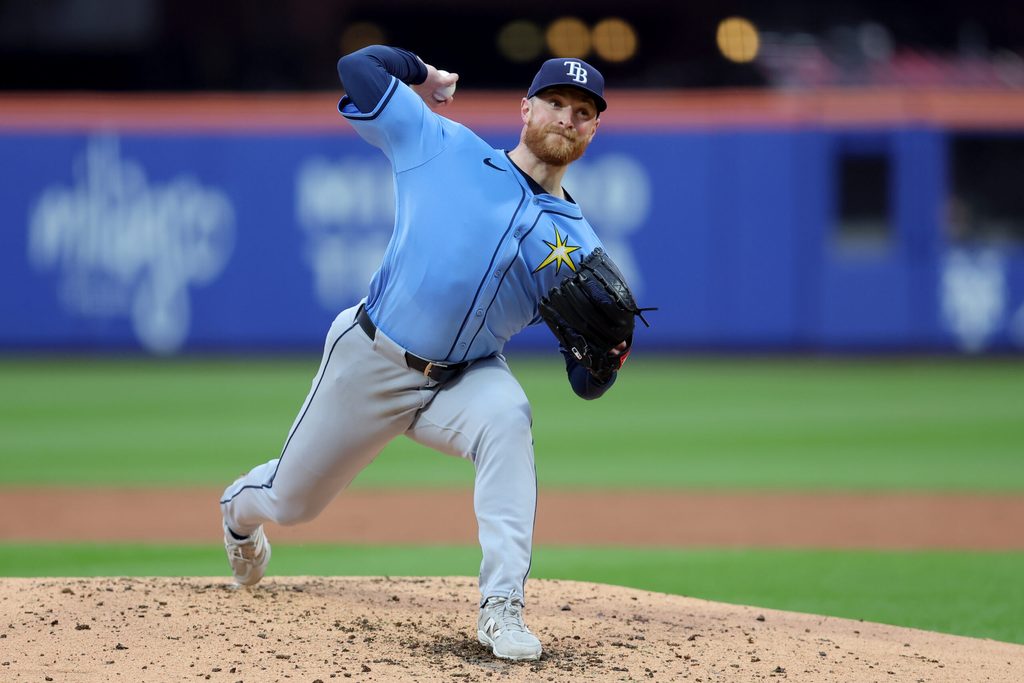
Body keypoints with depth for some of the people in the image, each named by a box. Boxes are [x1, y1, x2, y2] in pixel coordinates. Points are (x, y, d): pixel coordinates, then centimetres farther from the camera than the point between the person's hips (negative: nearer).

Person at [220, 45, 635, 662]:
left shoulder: (580, 246, 0)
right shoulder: (447, 147, -4)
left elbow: (585, 382, -2)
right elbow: (359, 66, -5)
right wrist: (423, 75, 11)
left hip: (466, 379, 1)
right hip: (370, 359, -1)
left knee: (507, 420, -35)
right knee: (289, 502, 13)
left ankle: (503, 608, -38)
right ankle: (241, 507, 53)